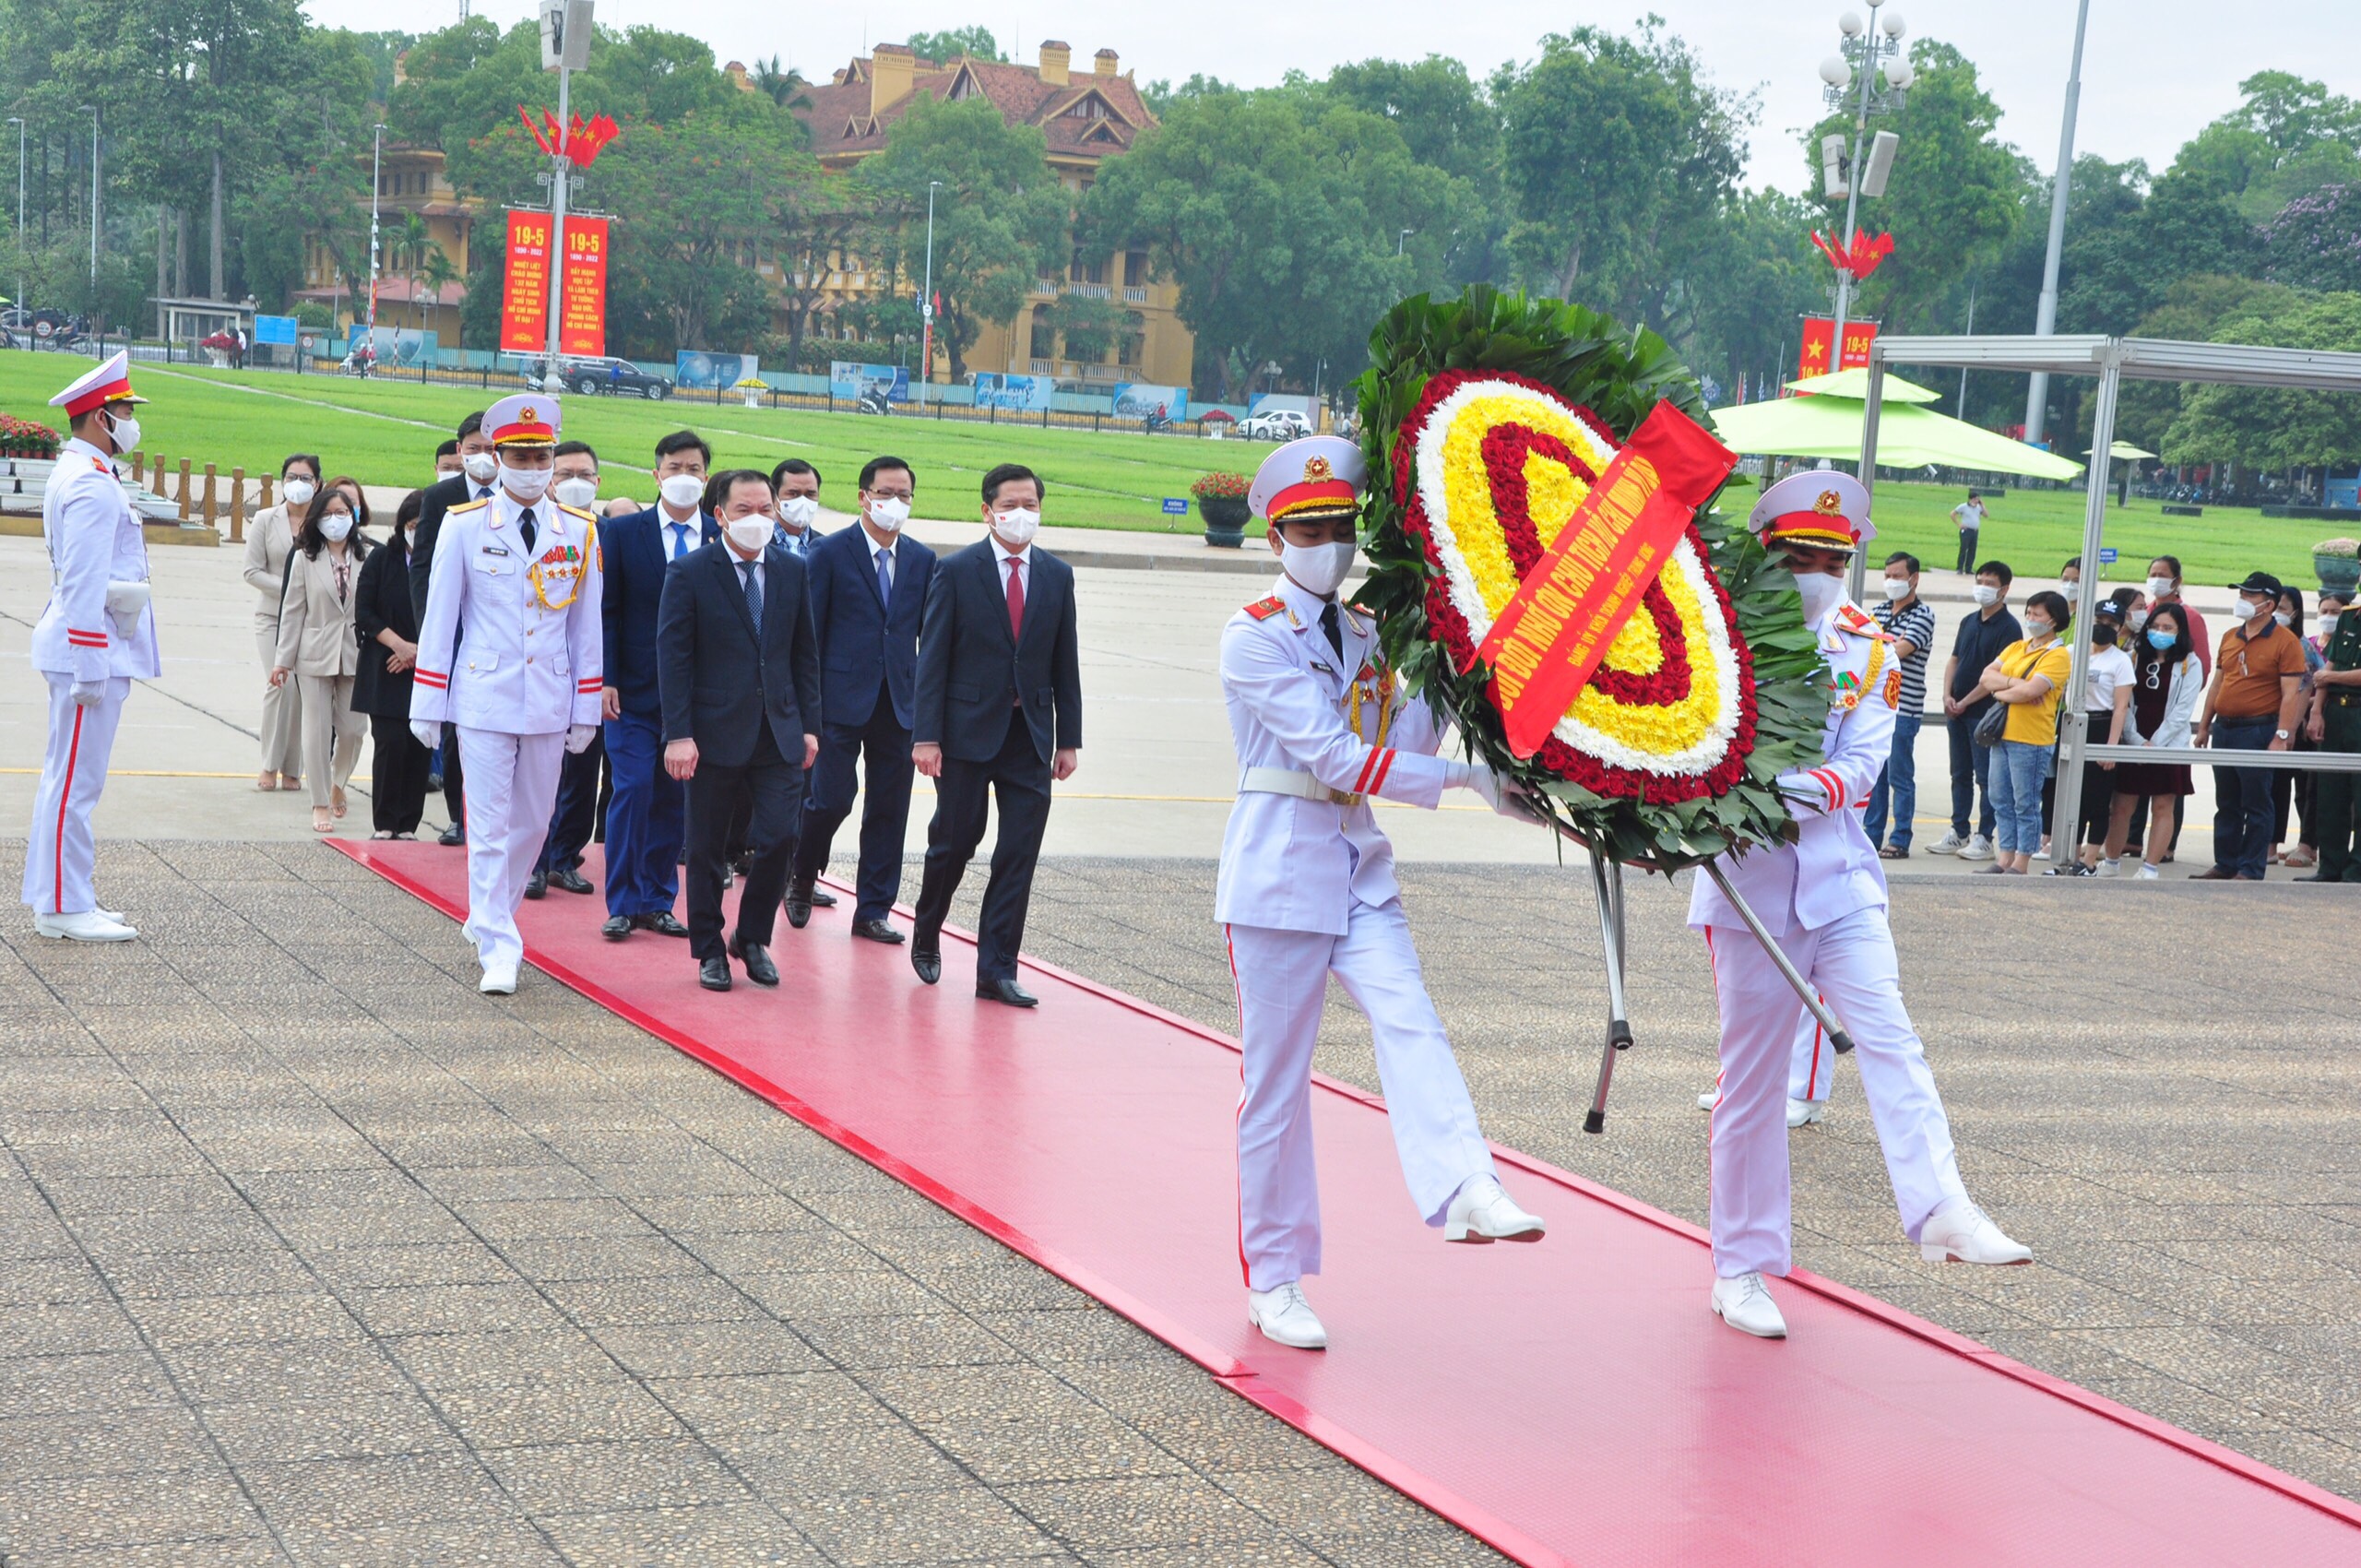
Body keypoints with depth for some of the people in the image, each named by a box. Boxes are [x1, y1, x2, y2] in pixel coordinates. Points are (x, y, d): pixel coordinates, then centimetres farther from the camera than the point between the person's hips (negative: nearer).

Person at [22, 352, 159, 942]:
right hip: (90, 649, -11)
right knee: (75, 781, -7)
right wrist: (90, 667, -22)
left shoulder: (78, 475, 17)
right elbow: (84, 584, -21)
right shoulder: (92, 486, -16)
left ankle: (57, 899, 21)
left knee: (67, 778, 14)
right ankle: (64, 908, -3)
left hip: (80, 651, 11)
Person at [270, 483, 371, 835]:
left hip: (354, 655, 1)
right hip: (316, 655, -1)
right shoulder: (305, 558, 0)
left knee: (352, 730, 2)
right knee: (318, 730, 0)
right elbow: (293, 610, 2)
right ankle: (321, 804, 8)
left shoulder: (365, 558, 0)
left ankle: (338, 784, 31)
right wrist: (283, 659, 1)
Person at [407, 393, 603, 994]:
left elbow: (586, 626, 9)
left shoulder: (580, 533, 4)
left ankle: (489, 921, 31)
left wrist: (585, 709, 8)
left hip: (549, 703, 3)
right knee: (489, 826, -4)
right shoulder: (465, 526, -3)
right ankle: (498, 951, -1)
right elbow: (439, 618, 1)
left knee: (532, 823, 12)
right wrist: (426, 706, 0)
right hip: (485, 699, -3)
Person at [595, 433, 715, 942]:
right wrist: (606, 680, -8)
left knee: (675, 800, 7)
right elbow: (607, 611, -1)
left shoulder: (723, 538, 4)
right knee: (633, 790, -7)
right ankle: (622, 904, 2)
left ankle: (657, 901, 17)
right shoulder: (623, 532, 2)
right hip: (636, 690, -2)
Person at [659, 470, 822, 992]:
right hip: (715, 733, -3)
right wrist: (678, 734, -13)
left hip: (778, 733, 3)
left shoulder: (793, 571, 8)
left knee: (779, 838, -5)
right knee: (707, 850, 5)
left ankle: (752, 938, 16)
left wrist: (810, 725, 6)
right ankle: (709, 950, 20)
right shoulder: (690, 573, -4)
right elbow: (673, 657, -7)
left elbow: (806, 654, 12)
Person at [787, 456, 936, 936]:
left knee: (889, 810, 4)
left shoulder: (923, 561, 10)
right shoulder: (830, 553, -2)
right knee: (832, 798, -6)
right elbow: (809, 632, -2)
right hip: (842, 699, -4)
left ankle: (873, 910, 13)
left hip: (899, 704, 4)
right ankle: (801, 877, 21)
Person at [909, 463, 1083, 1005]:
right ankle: (926, 937, 30)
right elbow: (932, 658, -5)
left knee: (1019, 855, -1)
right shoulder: (956, 571, -2)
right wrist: (925, 736, -11)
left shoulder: (1057, 576, 8)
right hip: (968, 731, -3)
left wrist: (1068, 738, 5)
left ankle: (997, 970, 3)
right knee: (954, 842, 5)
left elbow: (1064, 664, 10)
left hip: (1030, 736, 3)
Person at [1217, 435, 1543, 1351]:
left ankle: (1466, 1189, -39)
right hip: (1280, 871, -5)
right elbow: (1335, 759, -18)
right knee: (1276, 1077, 2)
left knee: (1408, 1020, -20)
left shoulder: (1367, 637, 12)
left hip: (1360, 869, 5)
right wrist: (1463, 778, -22)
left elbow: (1399, 747, 5)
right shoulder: (1255, 638, -9)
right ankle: (1273, 1280, 12)